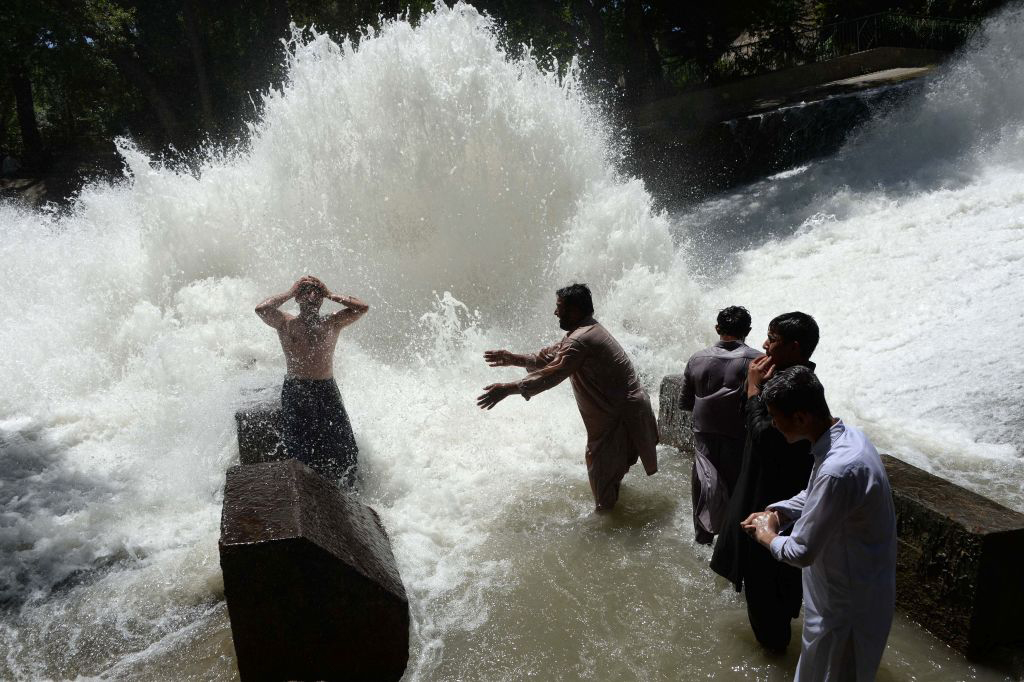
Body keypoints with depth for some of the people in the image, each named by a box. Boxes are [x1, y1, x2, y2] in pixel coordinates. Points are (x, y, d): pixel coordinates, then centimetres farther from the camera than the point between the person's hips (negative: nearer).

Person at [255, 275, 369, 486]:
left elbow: (363, 308, -2)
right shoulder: (285, 323, 6)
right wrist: (289, 293, -2)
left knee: (343, 445, -3)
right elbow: (261, 309, -13)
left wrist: (330, 294, 2)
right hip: (296, 392, -2)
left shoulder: (332, 323, 11)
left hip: (327, 390, 2)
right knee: (301, 450, -7)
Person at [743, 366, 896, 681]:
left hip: (847, 600, -8)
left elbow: (802, 552, -28)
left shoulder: (839, 470, -36)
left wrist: (768, 537, -8)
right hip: (850, 583, 8)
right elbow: (814, 495, 14)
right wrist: (776, 512, 0)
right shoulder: (845, 434, -5)